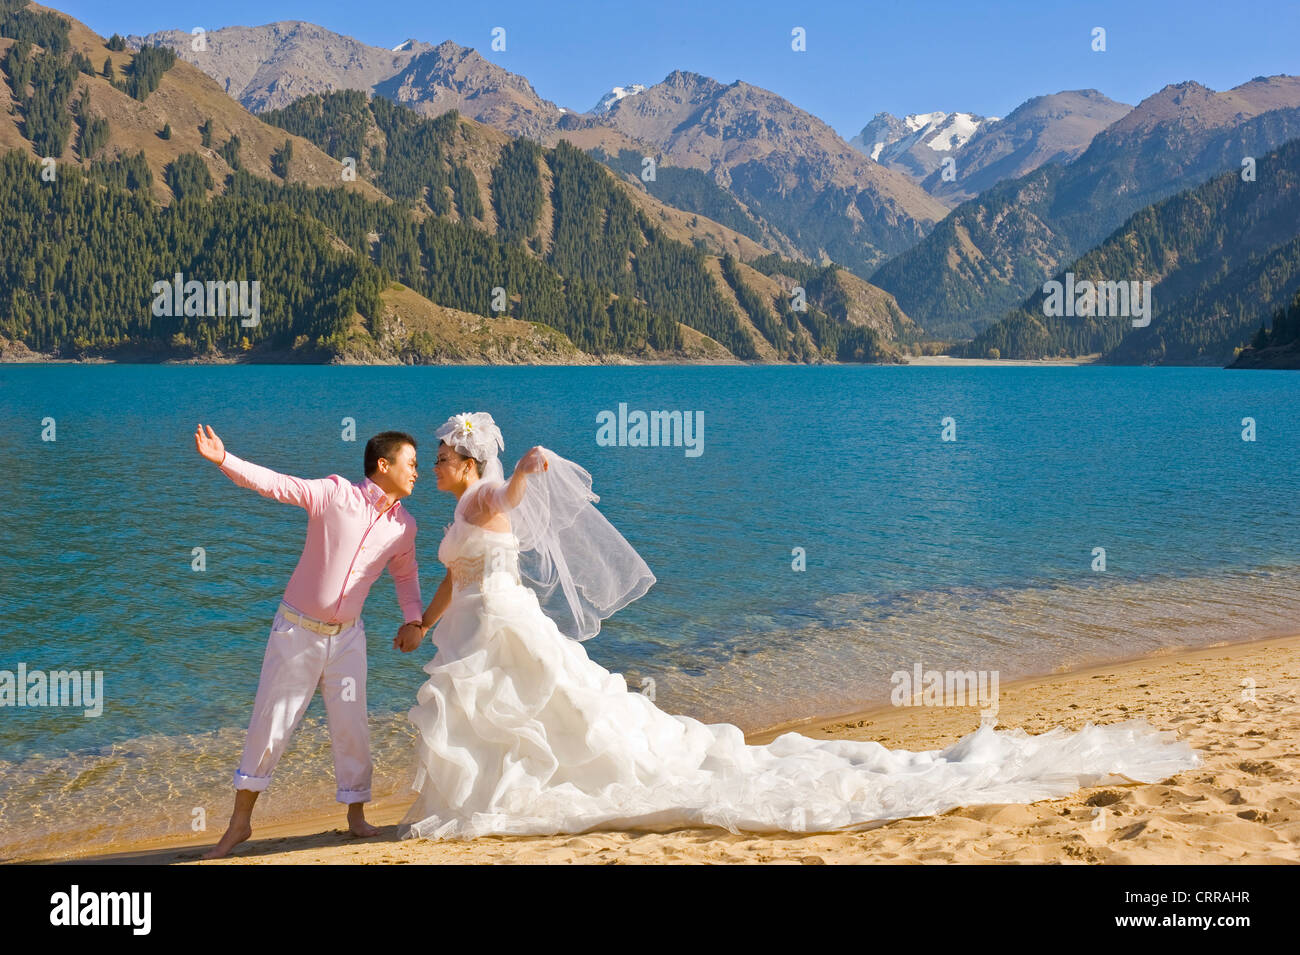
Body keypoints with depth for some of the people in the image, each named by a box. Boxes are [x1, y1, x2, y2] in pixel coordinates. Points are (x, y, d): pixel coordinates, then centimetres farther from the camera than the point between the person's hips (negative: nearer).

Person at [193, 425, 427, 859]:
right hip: (297, 629, -3)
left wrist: (413, 620, 4)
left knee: (351, 727, 3)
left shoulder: (403, 525, 1)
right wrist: (224, 459, -35)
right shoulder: (336, 494, -14)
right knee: (268, 724, 2)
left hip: (346, 636, 4)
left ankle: (357, 815, 22)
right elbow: (276, 483, -22)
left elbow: (405, 575, 18)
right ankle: (239, 822, 15)